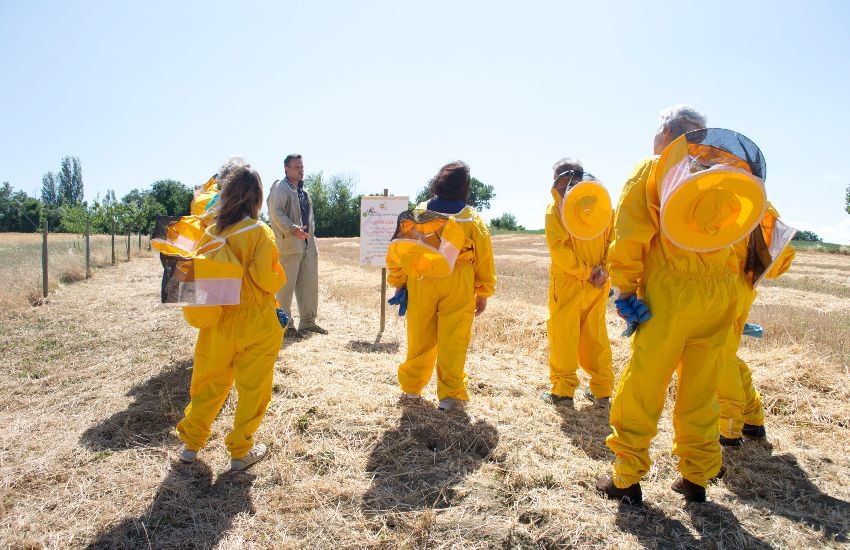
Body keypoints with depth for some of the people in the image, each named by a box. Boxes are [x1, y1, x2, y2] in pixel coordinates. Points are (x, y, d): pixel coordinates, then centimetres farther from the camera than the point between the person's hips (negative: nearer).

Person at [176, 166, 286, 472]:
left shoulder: (212, 232, -1)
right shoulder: (260, 232, -13)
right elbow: (267, 277, -18)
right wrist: (278, 281, 2)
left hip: (219, 321, 4)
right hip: (255, 322, -4)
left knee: (210, 382, 19)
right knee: (252, 388, 10)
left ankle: (191, 444, 30)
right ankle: (240, 451, 19)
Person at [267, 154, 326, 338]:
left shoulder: (303, 191, 21)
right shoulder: (280, 188, -6)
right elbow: (275, 212, -19)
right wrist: (293, 229, -28)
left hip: (307, 245, 9)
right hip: (289, 245, -8)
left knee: (309, 284, 11)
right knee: (286, 286, -2)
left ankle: (308, 322, 21)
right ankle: (285, 324, 7)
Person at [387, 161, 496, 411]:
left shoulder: (418, 214, -1)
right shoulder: (472, 219, -2)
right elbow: (484, 258, 1)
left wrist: (398, 282, 12)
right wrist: (483, 293, 10)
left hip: (420, 283, 2)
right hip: (458, 287, -2)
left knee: (420, 338, 14)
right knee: (452, 341, 5)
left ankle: (411, 386, 28)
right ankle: (450, 394, 10)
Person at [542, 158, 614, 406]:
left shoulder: (558, 203, -5)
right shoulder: (602, 199, 8)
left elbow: (558, 246, -15)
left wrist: (585, 271, -11)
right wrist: (603, 269, -6)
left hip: (567, 281, -4)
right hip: (598, 283, 5)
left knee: (563, 333, 5)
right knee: (595, 332, 13)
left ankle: (562, 389, 9)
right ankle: (602, 389, 19)